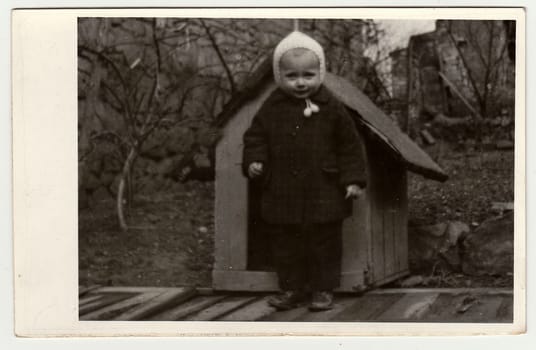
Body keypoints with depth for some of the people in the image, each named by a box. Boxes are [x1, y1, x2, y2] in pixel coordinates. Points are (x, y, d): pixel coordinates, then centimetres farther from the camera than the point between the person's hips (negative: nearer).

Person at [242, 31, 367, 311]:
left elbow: (349, 146, -1)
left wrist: (353, 179, -6)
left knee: (325, 244, 7)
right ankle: (291, 288, 24)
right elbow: (255, 137, 9)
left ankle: (323, 289, 21)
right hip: (281, 192, 2)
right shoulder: (271, 108, -1)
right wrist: (254, 161, -8)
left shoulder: (332, 108, -5)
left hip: (323, 195, -2)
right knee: (285, 245, 10)